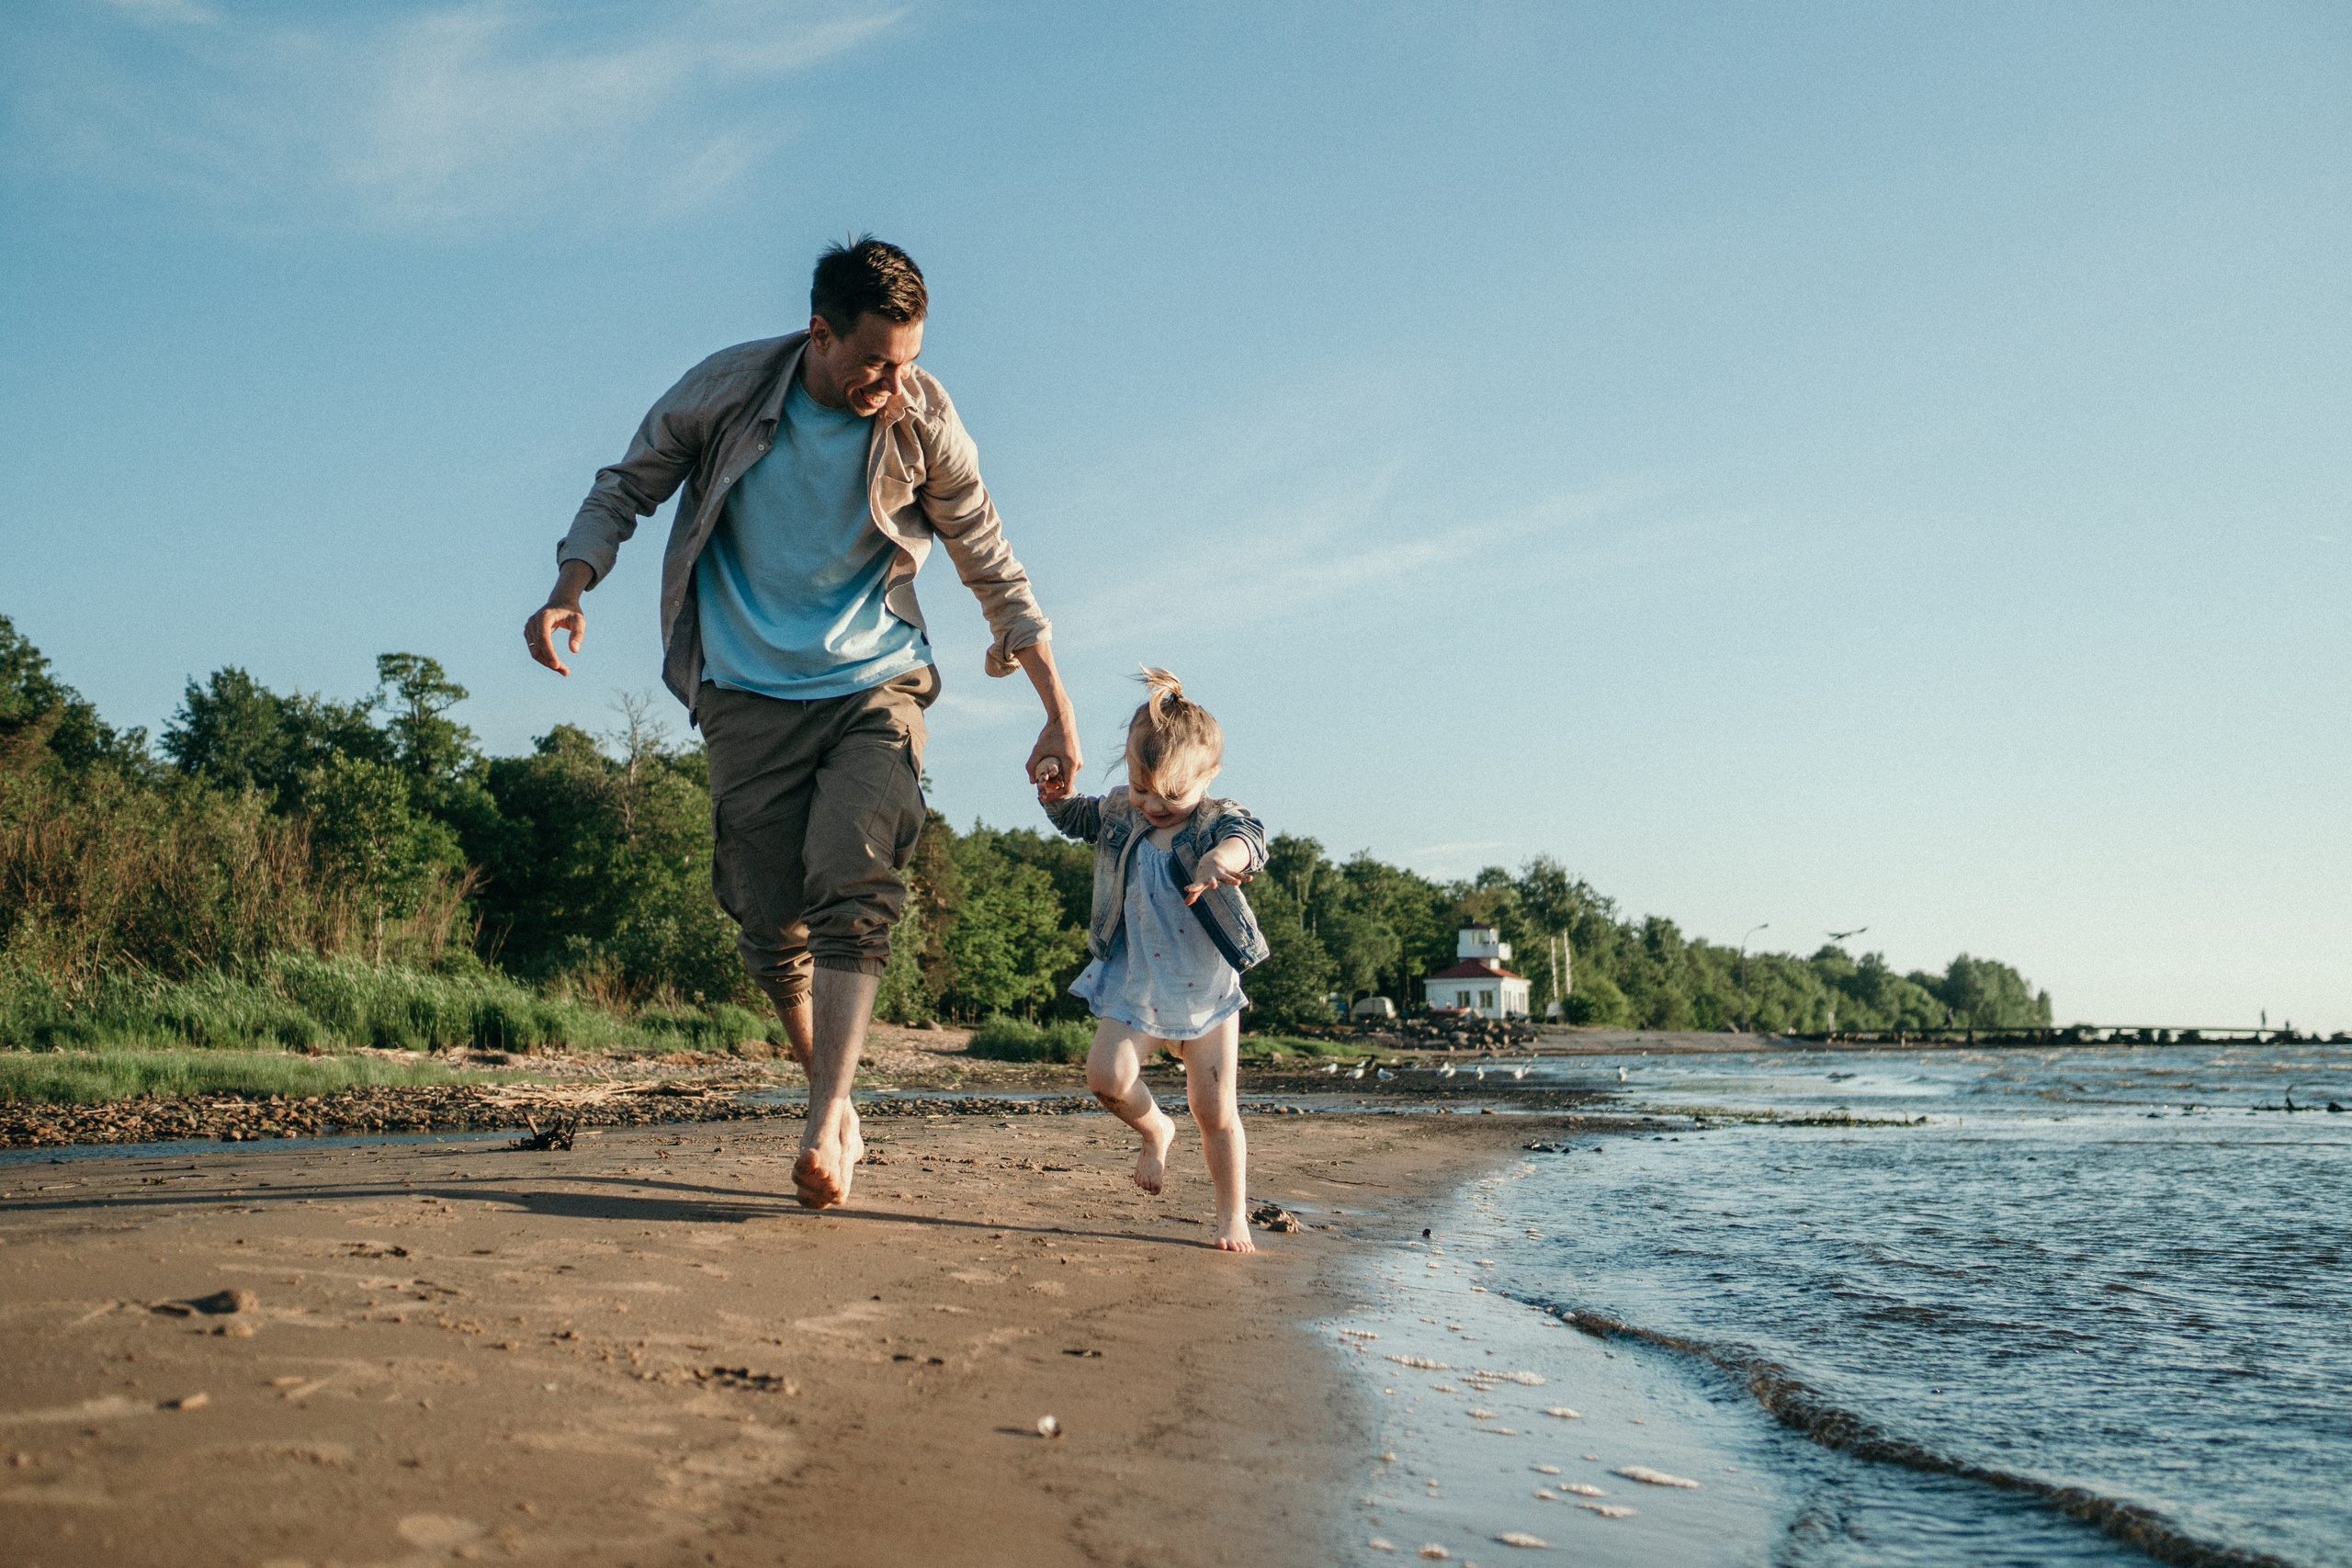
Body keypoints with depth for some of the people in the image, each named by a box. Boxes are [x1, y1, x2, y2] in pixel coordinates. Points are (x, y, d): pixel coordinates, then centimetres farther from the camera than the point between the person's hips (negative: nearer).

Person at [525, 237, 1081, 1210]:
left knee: (853, 884, -23)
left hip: (874, 688, -1)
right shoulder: (725, 390, -8)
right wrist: (568, 592, -11)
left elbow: (993, 571, 3)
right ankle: (837, 1105, 18)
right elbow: (627, 487, 7)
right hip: (749, 696, 1)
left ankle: (824, 1130, -25)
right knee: (772, 926, -2)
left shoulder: (924, 424, -7)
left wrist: (1058, 713, 3)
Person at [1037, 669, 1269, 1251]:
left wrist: (1221, 858, -62)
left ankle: (1233, 1215, 17)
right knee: (1107, 1075, -19)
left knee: (1216, 1112, 0)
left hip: (1209, 992, -3)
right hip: (1134, 990, 3)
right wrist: (1054, 793, -1)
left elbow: (1248, 839, -38)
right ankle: (1155, 1130, 14)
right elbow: (1074, 817, 23)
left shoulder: (1218, 822, -13)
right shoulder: (1118, 814, 1)